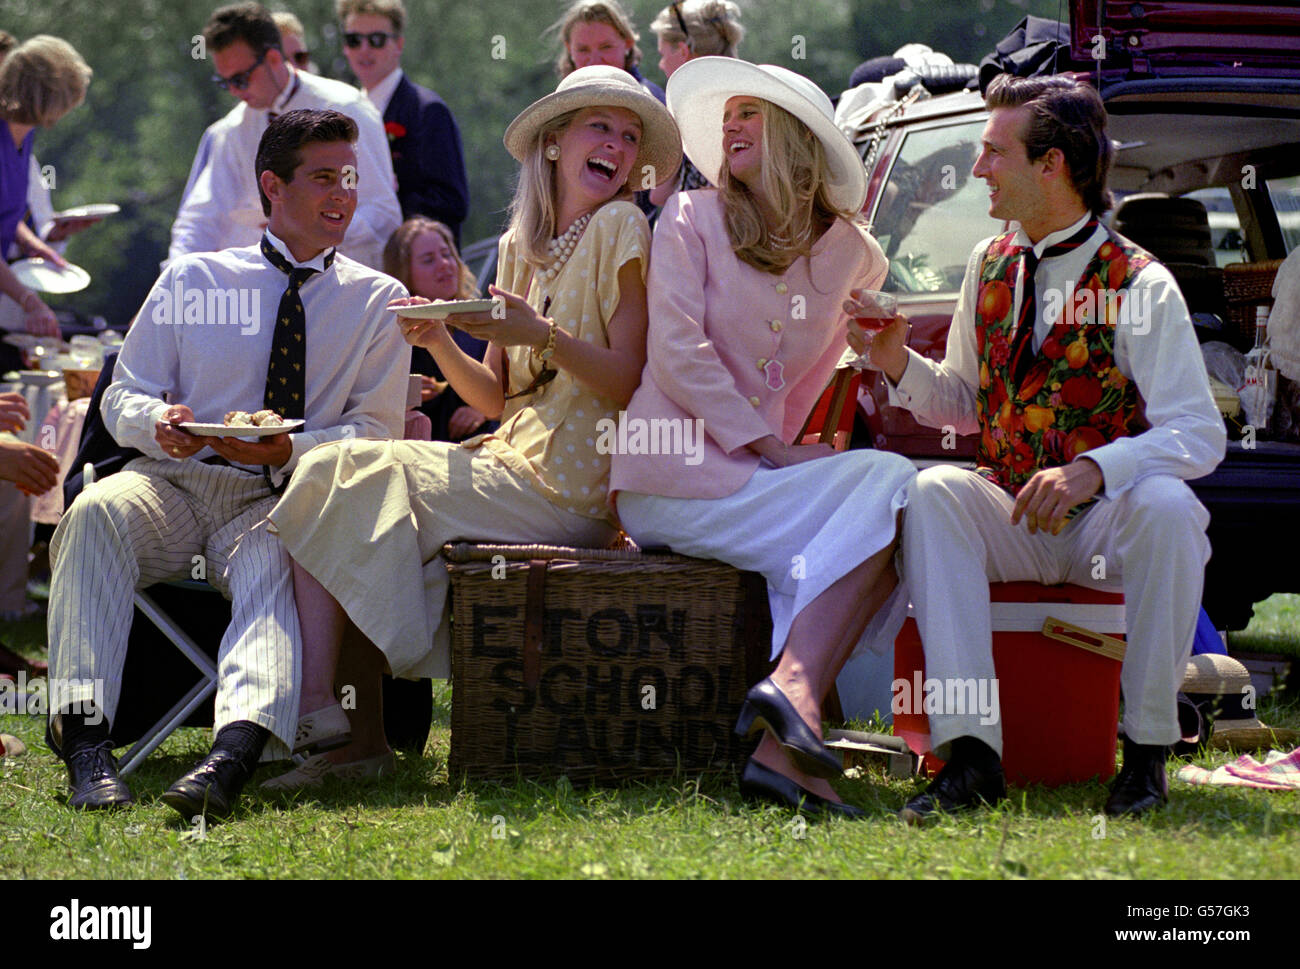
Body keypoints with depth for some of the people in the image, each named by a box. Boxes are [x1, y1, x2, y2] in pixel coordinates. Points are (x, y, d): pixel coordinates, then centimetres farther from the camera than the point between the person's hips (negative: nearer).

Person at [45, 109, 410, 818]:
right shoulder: (192, 278, 15)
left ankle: (235, 752, -63)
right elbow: (123, 396, 14)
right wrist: (159, 424, -12)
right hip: (172, 486, 1)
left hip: (279, 501, -1)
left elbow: (377, 429, 6)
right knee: (98, 509, -33)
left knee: (277, 558, -38)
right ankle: (85, 740, -42)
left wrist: (287, 453, -14)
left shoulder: (377, 300, 13)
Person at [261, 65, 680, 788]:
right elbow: (495, 398, 14)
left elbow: (631, 383, -12)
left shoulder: (621, 228, -5)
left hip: (565, 489, -8)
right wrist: (440, 343, -3)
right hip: (511, 459, 8)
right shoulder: (522, 247, 17)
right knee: (337, 473, -3)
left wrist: (541, 335, -23)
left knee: (350, 486, -12)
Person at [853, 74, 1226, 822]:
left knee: (1166, 506, -36)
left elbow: (1200, 434, -17)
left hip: (1111, 522, -4)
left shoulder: (1140, 284, -10)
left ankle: (1149, 748, -22)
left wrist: (1092, 471, -34)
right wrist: (900, 366, -2)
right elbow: (964, 405, 20)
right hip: (1011, 521, 4)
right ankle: (971, 752, -34)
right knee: (931, 491, -26)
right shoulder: (990, 266, 9)